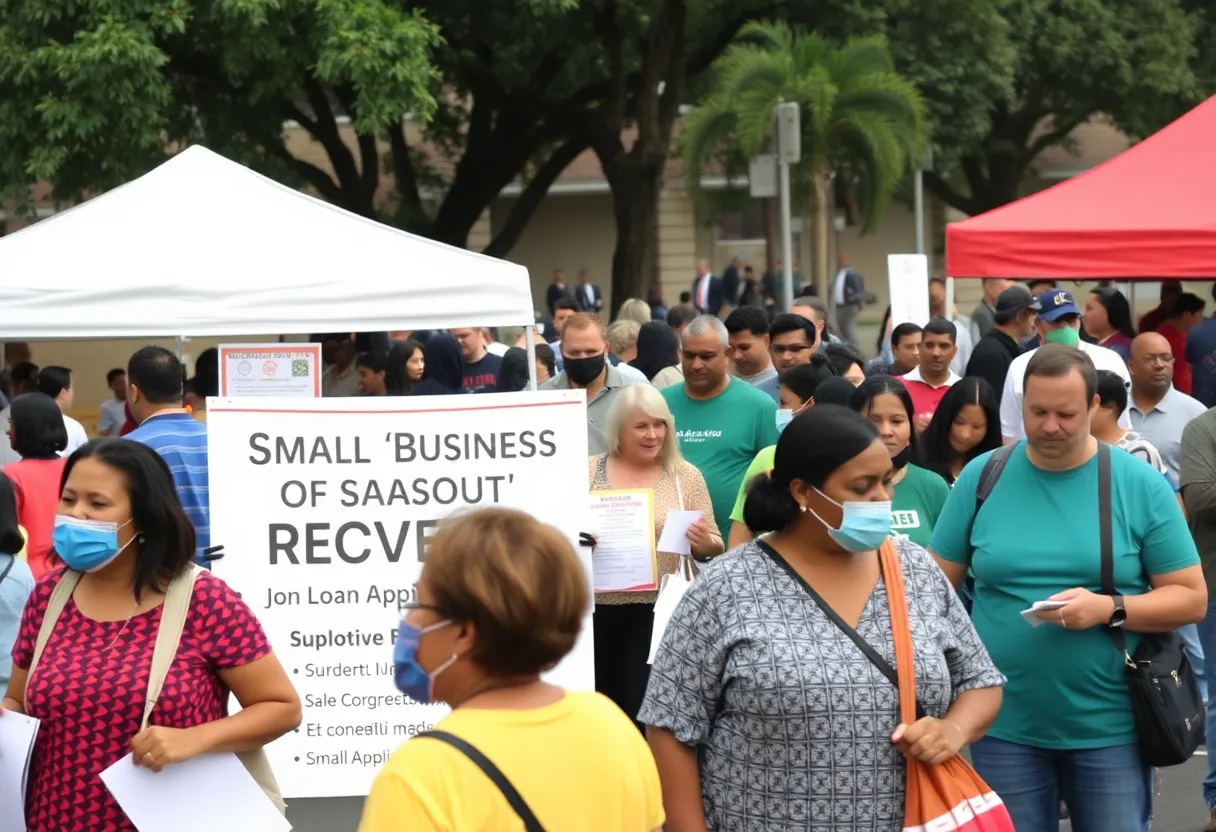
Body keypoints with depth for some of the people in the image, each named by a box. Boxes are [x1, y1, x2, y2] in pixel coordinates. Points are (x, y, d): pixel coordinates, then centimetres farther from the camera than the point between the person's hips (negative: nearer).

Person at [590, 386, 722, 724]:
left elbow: (714, 548, 4)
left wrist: (703, 541, -19)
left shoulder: (685, 476, 2)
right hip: (597, 609, 2)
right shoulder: (588, 472, 3)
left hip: (657, 610, -2)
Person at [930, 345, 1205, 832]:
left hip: (1110, 730, -1)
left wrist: (1109, 609, -18)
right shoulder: (982, 477, 1)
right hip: (1004, 726, 1)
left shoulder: (1140, 485, -3)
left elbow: (1191, 598, -2)